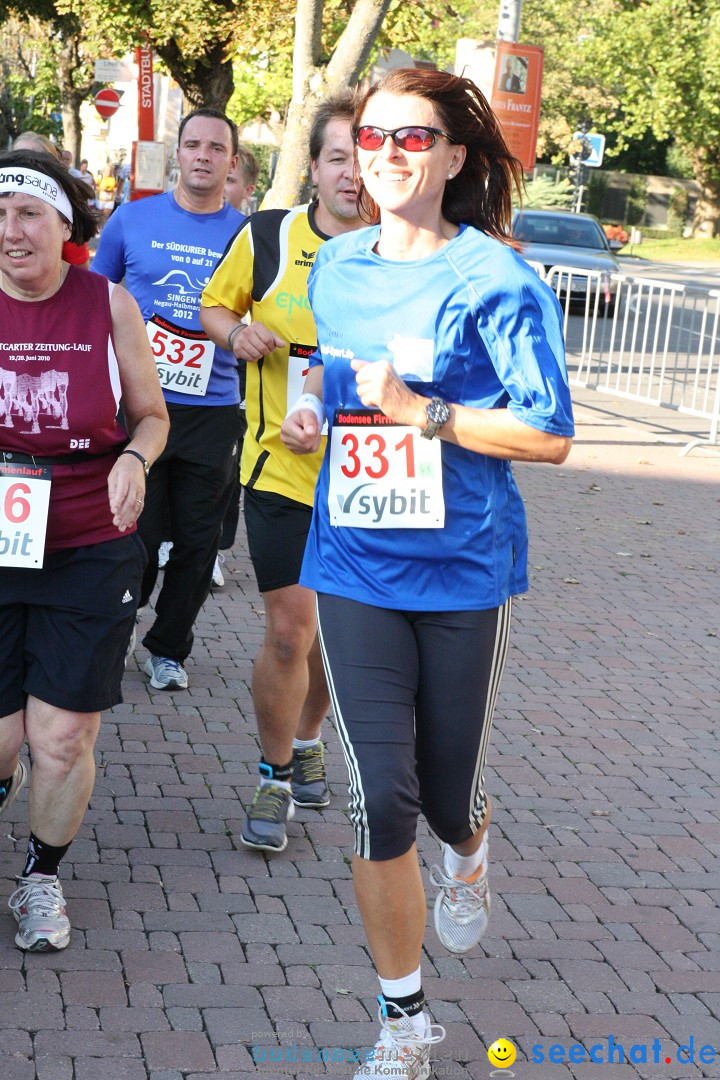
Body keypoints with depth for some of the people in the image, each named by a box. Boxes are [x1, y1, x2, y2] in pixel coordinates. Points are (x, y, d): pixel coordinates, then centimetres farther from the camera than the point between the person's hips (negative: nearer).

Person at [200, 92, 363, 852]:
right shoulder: (267, 237, -3)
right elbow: (214, 306, 11)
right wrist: (237, 333, -10)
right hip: (281, 468, -1)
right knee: (289, 631, -5)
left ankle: (304, 739, 42)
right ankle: (276, 777, 15)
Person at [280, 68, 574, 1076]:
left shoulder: (493, 276, -10)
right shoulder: (336, 268, 7)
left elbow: (550, 435, -13)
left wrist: (423, 413, -20)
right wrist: (311, 414, 7)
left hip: (463, 571, -3)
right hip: (356, 567, 3)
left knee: (446, 794, 10)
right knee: (381, 802, -2)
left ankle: (468, 854, 51)